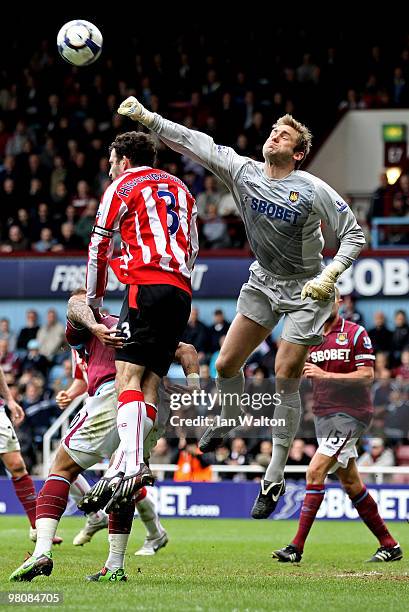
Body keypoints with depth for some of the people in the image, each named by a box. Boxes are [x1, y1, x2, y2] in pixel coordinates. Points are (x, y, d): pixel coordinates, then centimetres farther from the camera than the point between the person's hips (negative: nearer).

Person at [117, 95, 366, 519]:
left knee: (285, 380, -7)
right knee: (226, 364, 3)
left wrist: (329, 276, -25)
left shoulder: (313, 190, -20)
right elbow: (193, 143, -9)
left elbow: (354, 235, -12)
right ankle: (227, 423, 38)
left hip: (306, 290, -5)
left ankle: (274, 479, 3)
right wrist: (147, 117, -16)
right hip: (263, 281, 5)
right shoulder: (243, 171, -9)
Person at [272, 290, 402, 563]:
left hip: (350, 414, -7)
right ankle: (389, 545, 18)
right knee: (351, 484, 9)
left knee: (315, 471, -17)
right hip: (323, 414, 7)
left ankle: (297, 547, -18)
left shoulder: (356, 333, -6)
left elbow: (367, 375, -12)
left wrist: (326, 375, -20)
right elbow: (306, 372, 17)